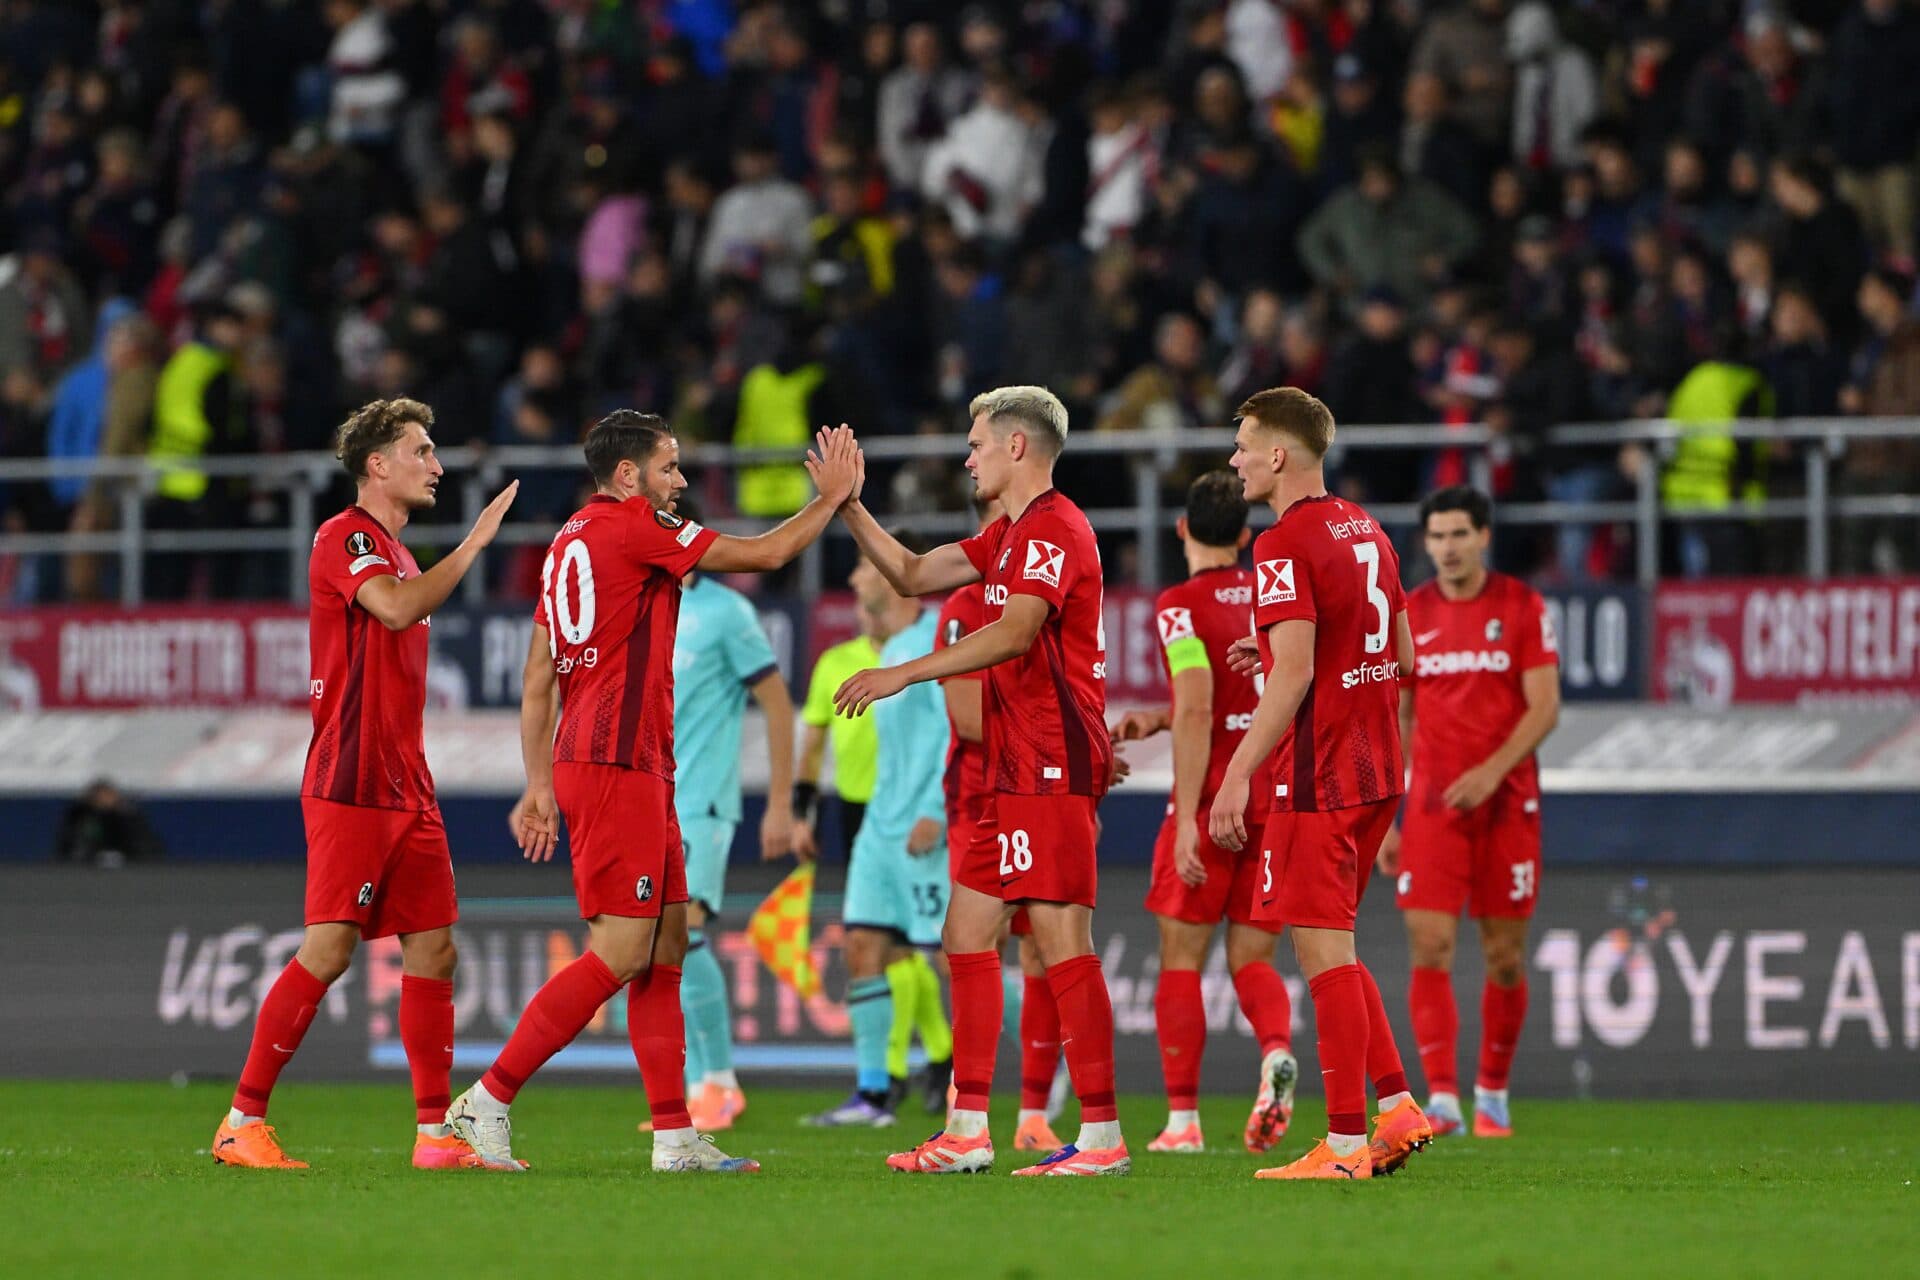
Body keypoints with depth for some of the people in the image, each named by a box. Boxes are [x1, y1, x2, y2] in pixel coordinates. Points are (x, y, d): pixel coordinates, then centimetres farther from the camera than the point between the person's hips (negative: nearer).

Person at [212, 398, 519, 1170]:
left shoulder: (393, 550, 20)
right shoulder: (345, 539, -8)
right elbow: (397, 608, -27)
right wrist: (475, 542, -19)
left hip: (403, 788, 9)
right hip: (350, 787, -9)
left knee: (432, 947, 4)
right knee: (328, 951, -12)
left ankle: (436, 1133, 5)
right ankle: (243, 1123, -6)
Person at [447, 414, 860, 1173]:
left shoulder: (571, 541, 18)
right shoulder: (629, 528, -9)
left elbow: (537, 680, 18)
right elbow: (766, 553, -6)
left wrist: (541, 786, 18)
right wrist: (832, 497, 9)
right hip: (620, 764, -10)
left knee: (665, 947, 9)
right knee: (620, 954, -10)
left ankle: (675, 1135, 7)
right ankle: (488, 1102, -9)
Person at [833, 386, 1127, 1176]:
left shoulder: (1055, 528, -13)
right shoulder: (1009, 535, 20)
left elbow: (1016, 632, -25)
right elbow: (912, 575, 26)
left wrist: (905, 674, -26)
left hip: (1052, 769, -11)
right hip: (1015, 771, 11)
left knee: (1063, 944, -11)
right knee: (967, 935, 10)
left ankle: (1101, 1135, -11)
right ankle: (967, 1131, 12)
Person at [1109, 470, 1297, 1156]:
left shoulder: (1181, 605, -9)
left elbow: (1196, 712, -19)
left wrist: (1188, 818, -20)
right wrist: (1158, 720, 24)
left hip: (1213, 800, -5)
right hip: (1277, 800, 5)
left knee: (1181, 958, 5)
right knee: (1252, 959, 9)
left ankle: (1182, 1118, 2)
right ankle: (1277, 1050, -22)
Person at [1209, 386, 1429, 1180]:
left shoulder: (1286, 546, -14)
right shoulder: (1366, 532, 14)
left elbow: (1293, 674, -22)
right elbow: (1403, 654, 19)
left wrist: (1238, 777, -21)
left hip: (1316, 778, -9)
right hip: (1377, 771, 9)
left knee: (1323, 950, -6)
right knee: (1330, 948, 17)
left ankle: (1345, 1143, -6)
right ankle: (1396, 1106, 12)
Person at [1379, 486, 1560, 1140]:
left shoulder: (1523, 607, -1)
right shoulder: (1410, 615, 7)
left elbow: (1545, 708, -6)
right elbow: (1394, 723, 12)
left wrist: (1492, 771, -21)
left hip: (1506, 801, -1)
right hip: (1432, 805, 1)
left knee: (1505, 956, 3)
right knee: (1430, 948, -12)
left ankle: (1493, 1093, 21)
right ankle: (1441, 1098, -17)